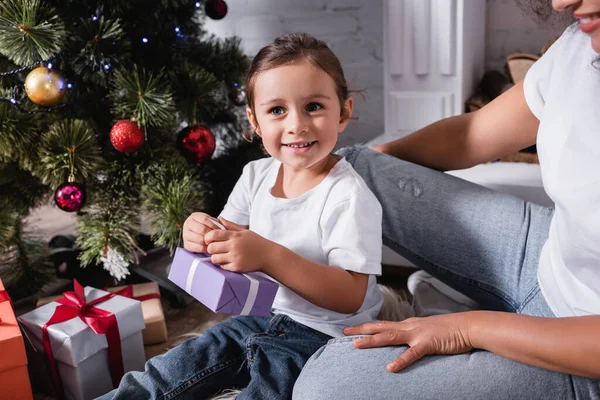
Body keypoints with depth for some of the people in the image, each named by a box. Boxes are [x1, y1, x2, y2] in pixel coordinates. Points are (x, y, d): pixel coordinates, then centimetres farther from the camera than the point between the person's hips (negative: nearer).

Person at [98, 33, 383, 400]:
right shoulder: (256, 174, -1)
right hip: (262, 320, 6)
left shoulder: (349, 195, -22)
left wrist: (268, 256, -35)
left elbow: (351, 296, -25)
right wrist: (204, 236, -17)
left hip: (320, 338, -6)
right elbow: (230, 249, 9)